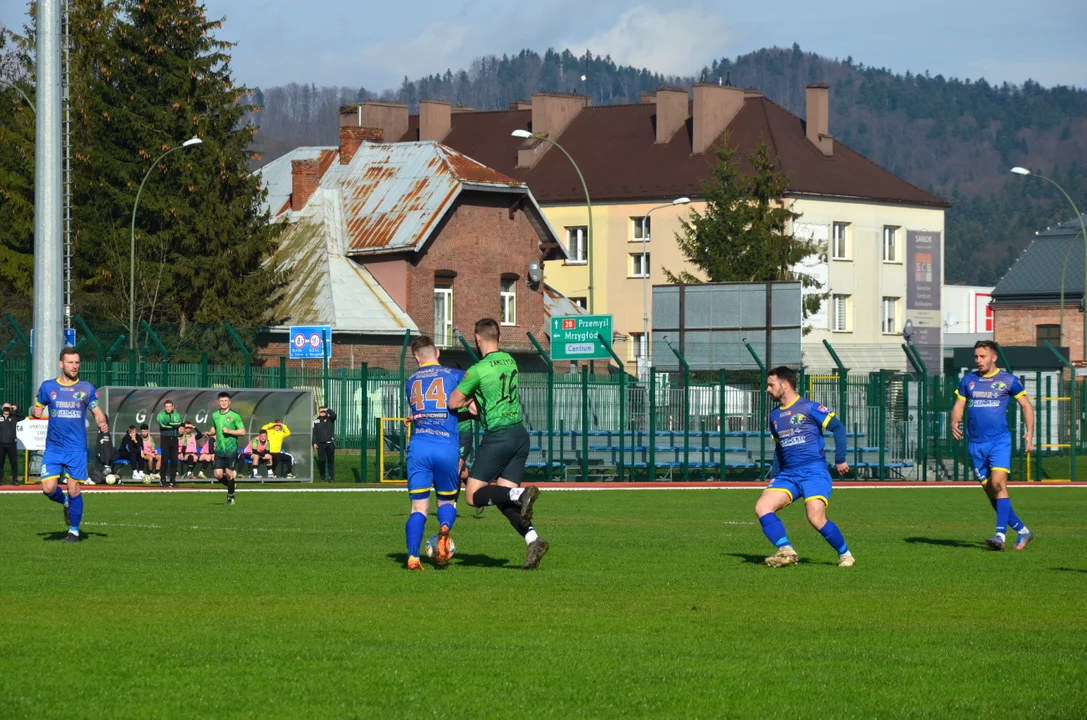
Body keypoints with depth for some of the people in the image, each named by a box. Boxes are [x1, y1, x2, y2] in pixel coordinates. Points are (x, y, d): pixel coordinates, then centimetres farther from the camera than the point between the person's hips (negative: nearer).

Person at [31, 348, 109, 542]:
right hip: (53, 448, 1)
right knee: (48, 488, -8)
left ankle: (74, 530, 10)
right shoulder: (47, 387, 5)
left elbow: (97, 412, 9)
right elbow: (37, 408, 14)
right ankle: (65, 502, 26)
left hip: (76, 448, -1)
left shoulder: (87, 388, 3)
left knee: (74, 489, -5)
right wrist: (36, 412, -10)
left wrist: (102, 423, -14)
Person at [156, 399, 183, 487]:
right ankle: (163, 481, -3)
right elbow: (162, 425, -16)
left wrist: (168, 424, -16)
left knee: (174, 460, 2)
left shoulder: (176, 414, 8)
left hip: (174, 439, 3)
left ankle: (173, 480, 9)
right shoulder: (161, 415, 0)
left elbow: (179, 424, -9)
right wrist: (174, 425, -11)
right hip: (165, 439, -3)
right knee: (165, 459, -7)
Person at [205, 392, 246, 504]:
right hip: (219, 449, 4)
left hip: (231, 449, -4)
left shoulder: (234, 416, -6)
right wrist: (210, 432, 3)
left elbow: (243, 431, -7)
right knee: (218, 475, -3)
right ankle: (231, 485, 27)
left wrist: (229, 431, -18)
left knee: (228, 473, -3)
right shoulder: (215, 415, 9)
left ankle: (230, 496, 15)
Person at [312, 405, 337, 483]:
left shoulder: (329, 419, 9)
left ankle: (331, 477, 0)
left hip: (330, 443, -1)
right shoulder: (315, 421, 10)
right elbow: (314, 433, 7)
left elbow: (334, 415, -13)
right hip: (321, 444, 1)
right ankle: (322, 477, 9)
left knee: (331, 461, -2)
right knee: (321, 461, -2)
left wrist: (327, 410, -6)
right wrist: (314, 443, -1)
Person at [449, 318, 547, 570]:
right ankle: (533, 539, -12)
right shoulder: (509, 361, 11)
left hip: (498, 436, -7)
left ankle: (520, 494, -22)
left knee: (473, 495, 0)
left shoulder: (479, 370, -11)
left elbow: (453, 403, -4)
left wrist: (468, 399, 15)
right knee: (504, 501, 9)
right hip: (520, 433, 7)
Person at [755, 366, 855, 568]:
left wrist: (840, 460, -8)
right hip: (788, 475, 7)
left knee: (816, 518, -22)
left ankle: (845, 554, -1)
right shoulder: (775, 415, 17)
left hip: (814, 472, -7)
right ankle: (786, 551, -20)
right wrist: (774, 475, 21)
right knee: (762, 507, -16)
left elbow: (838, 428, -4)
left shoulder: (808, 408, -3)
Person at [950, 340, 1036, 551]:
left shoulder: (1008, 380, 1)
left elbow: (1026, 405, 8)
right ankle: (1022, 531, 17)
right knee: (990, 491, 5)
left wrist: (1030, 432, -4)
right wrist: (954, 422, -8)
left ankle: (1001, 535, -26)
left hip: (999, 440, -5)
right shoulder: (968, 380, 11)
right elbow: (959, 405, 14)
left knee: (998, 483, -22)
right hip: (975, 443, 5)